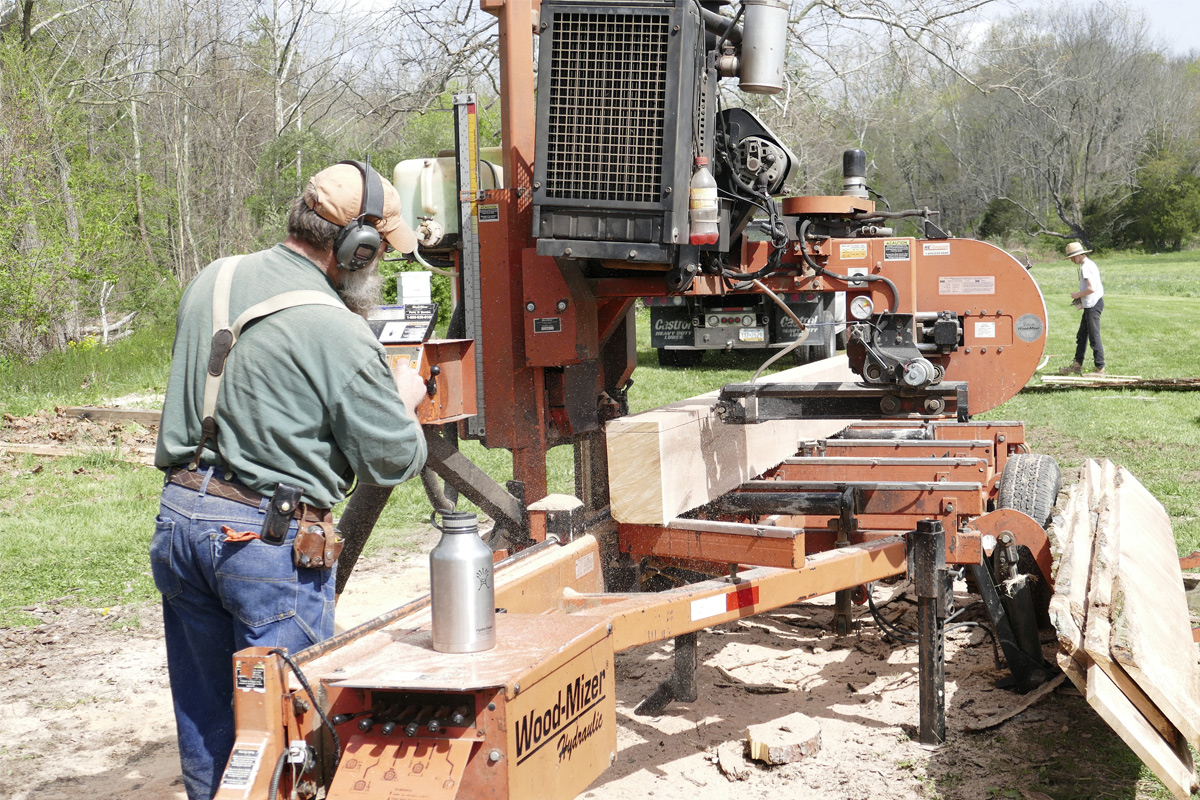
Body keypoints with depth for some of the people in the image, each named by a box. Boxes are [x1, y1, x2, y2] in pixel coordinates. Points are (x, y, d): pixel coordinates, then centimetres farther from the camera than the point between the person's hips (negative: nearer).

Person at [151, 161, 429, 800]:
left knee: (203, 713, 19)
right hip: (268, 538, -7)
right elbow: (394, 460, -11)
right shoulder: (337, 333, -17)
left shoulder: (212, 281, 6)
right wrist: (404, 400, 10)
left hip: (179, 518, 7)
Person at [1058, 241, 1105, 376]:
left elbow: (1091, 288, -25)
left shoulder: (1086, 267, -16)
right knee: (1081, 336, 15)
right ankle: (1077, 365, 21)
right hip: (1091, 305, 11)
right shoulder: (1091, 264, 16)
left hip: (1093, 306, -11)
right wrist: (1079, 297, 15)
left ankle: (1100, 368, -3)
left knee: (1094, 338, -7)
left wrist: (1078, 295, -10)